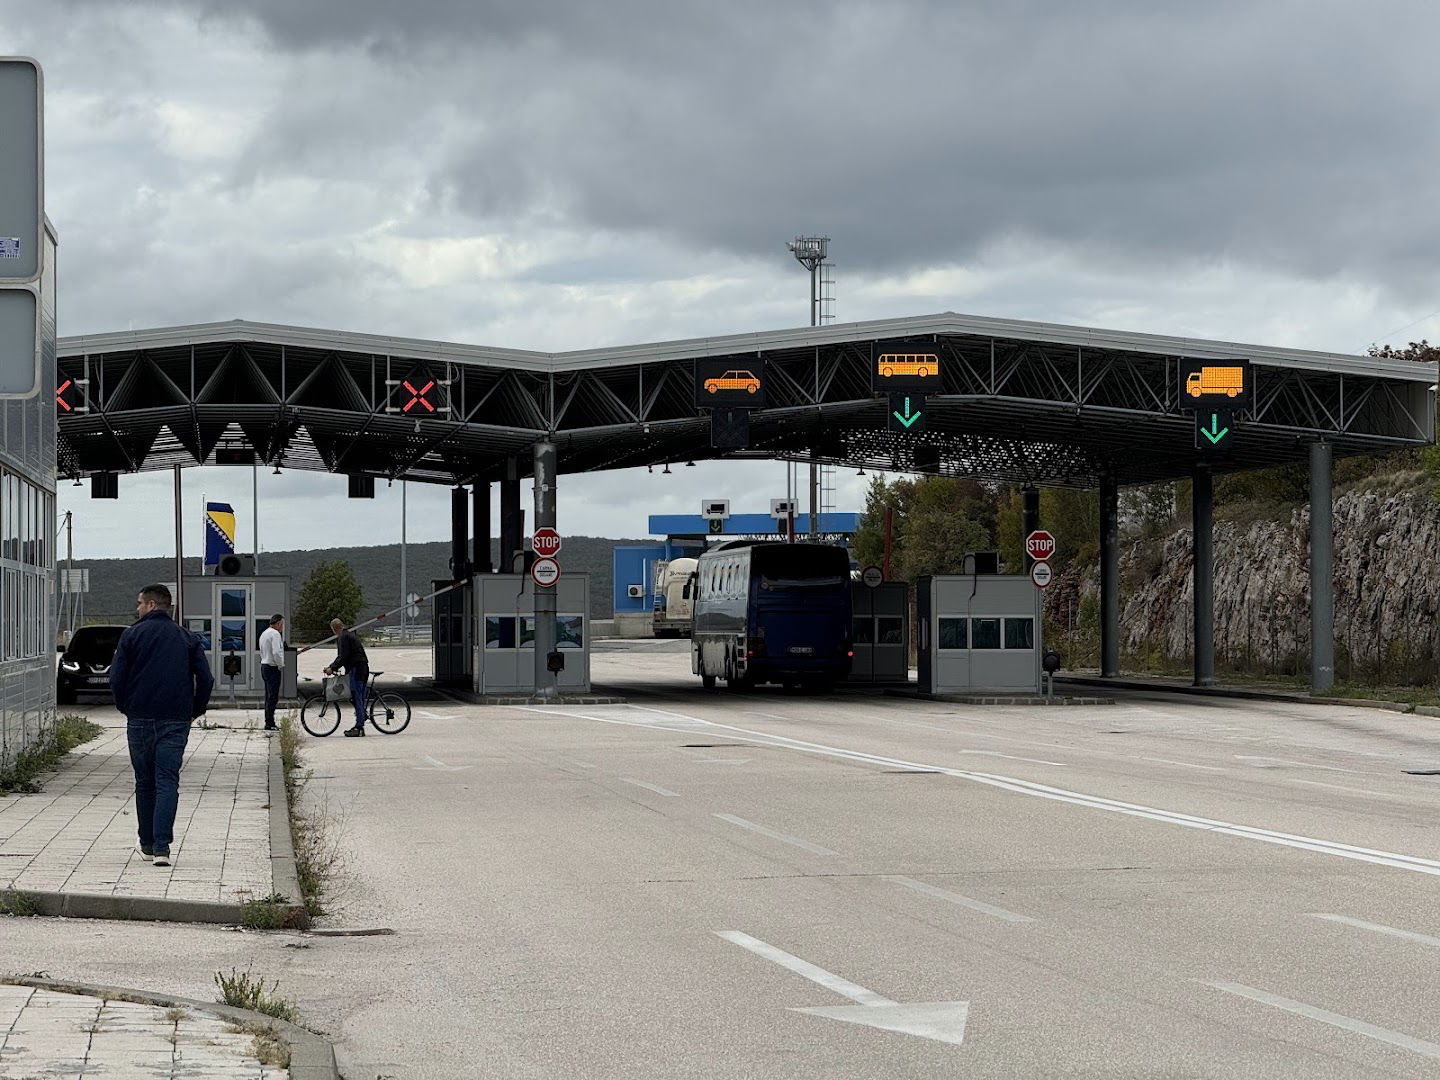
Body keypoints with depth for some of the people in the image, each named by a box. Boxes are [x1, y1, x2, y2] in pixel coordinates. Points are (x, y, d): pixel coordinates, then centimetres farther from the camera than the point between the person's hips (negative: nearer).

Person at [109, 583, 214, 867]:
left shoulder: (132, 635, 0)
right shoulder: (188, 639, 7)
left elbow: (116, 677, -4)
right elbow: (205, 679, 1)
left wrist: (125, 707, 11)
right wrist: (195, 710, 14)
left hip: (140, 720, -1)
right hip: (176, 721, 1)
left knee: (144, 782, 12)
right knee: (167, 782, -3)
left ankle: (147, 844, 19)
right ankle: (162, 846, -17)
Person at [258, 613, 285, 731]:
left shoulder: (264, 634, 17)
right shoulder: (275, 634, -14)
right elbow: (277, 652, -24)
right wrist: (281, 665, -11)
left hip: (264, 666, 10)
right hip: (273, 668, -10)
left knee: (269, 696, 13)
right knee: (273, 696, -9)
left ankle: (268, 722, 16)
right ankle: (269, 724, -10)